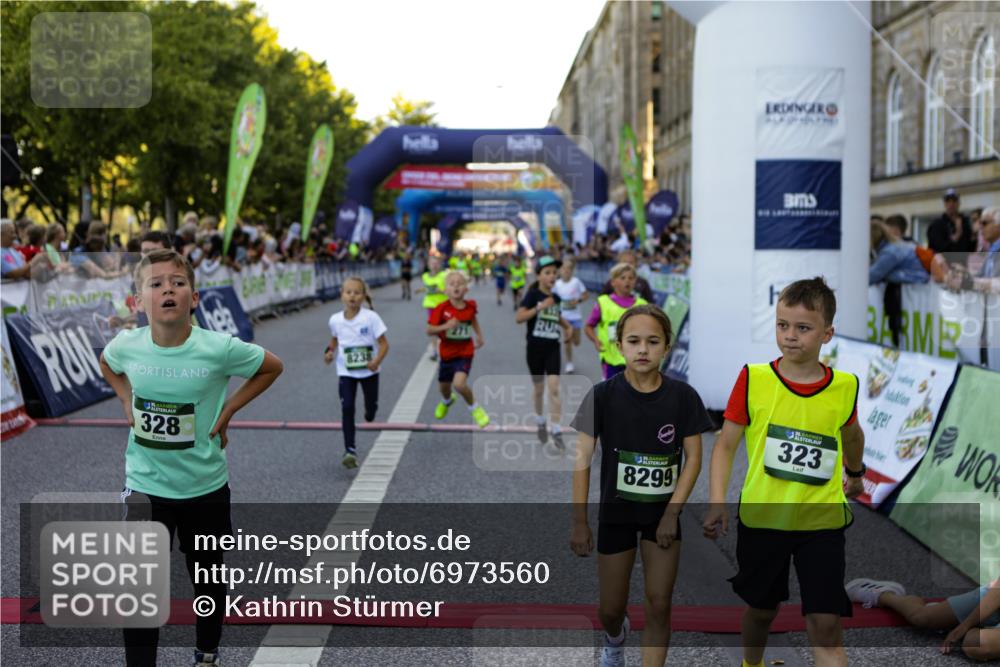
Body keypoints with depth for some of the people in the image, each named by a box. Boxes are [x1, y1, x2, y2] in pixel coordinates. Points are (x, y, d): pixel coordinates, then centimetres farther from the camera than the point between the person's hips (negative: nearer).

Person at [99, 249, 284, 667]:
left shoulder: (219, 348, -21)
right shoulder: (126, 345, -13)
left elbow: (272, 367, -3)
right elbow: (106, 364, 13)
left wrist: (228, 410, -8)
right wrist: (128, 402, 0)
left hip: (205, 487, 0)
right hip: (145, 486, 1)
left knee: (208, 580, 19)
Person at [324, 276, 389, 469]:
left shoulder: (371, 318, -17)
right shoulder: (335, 320, -7)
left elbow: (383, 344, -14)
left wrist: (377, 361, -30)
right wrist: (330, 351, -4)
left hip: (368, 371, -1)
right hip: (345, 372, 1)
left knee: (371, 405, 16)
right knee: (347, 408, -13)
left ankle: (369, 416, 56)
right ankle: (350, 450, -12)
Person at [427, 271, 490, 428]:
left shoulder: (470, 305, -9)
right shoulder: (442, 308, -17)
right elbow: (429, 330, -18)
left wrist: (479, 335, 14)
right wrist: (445, 326, -34)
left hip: (464, 353, -1)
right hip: (447, 353, 1)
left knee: (459, 384, -24)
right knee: (444, 386, 20)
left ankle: (475, 409, 3)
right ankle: (446, 401, 59)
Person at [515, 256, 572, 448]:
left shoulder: (555, 297, 6)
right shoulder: (533, 294, -9)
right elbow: (518, 318, -19)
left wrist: (568, 326, 8)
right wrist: (540, 307, -26)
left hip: (553, 348, 3)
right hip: (535, 347, -3)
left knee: (554, 388, -7)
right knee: (538, 388, 11)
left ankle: (556, 432, -6)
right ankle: (540, 423, 34)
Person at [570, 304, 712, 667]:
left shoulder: (683, 397, -9)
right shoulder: (603, 395, -12)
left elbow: (693, 458, -4)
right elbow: (582, 458, -8)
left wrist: (672, 514, -10)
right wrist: (579, 522, -9)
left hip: (663, 513, 0)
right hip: (615, 513, 0)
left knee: (659, 606, 0)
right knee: (611, 608, 12)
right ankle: (615, 637, 47)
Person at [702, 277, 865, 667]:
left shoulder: (844, 387, -3)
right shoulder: (753, 379, -9)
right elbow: (725, 445, -4)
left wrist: (856, 473, 35)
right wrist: (717, 503, -15)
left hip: (822, 521, 0)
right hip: (761, 517, 0)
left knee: (825, 624, -5)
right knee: (762, 609, 18)